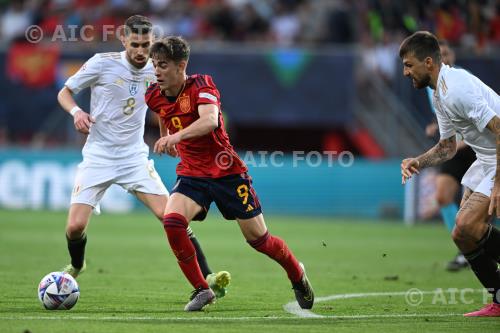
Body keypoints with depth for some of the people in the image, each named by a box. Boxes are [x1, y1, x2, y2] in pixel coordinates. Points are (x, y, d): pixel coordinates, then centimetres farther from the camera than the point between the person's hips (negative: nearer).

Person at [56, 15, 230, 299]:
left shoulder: (155, 70, 0)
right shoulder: (102, 63, -9)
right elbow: (65, 92, 2)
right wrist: (76, 111, -20)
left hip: (134, 158, 2)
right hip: (98, 156, -2)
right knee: (76, 226, -10)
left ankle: (207, 278, -12)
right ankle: (76, 266, 25)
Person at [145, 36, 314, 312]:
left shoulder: (202, 85, -18)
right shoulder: (154, 97, -2)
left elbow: (210, 121, -39)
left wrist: (177, 136, -54)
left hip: (227, 172, -4)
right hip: (191, 175, 4)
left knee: (258, 238, 3)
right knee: (172, 221, -25)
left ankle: (298, 276, 34)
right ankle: (201, 290, -10)